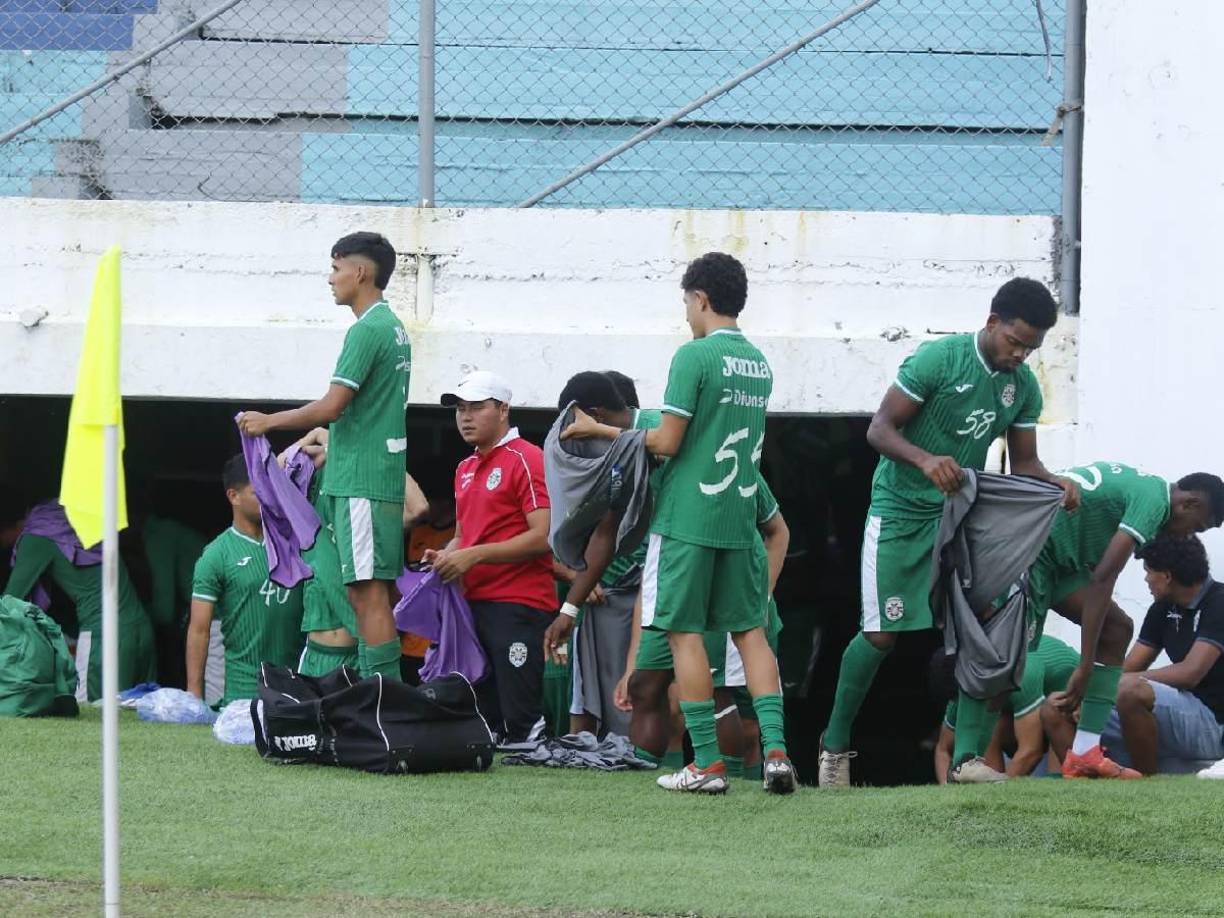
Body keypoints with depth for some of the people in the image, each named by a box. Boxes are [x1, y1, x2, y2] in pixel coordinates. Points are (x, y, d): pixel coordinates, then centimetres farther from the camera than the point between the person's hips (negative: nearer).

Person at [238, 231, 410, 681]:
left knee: (368, 593, -10)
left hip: (361, 483, -10)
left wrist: (269, 422, -5)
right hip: (384, 479, 10)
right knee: (372, 594, 10)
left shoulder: (367, 331, -14)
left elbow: (331, 407, -17)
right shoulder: (394, 328, 17)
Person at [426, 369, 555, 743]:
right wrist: (445, 557, 6)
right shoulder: (465, 469, 20)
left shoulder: (526, 460, -7)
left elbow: (543, 537, -16)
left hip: (519, 605, -9)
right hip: (474, 602, 9)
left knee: (522, 721, -11)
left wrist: (474, 556, -16)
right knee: (483, 718, 8)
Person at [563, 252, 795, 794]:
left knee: (685, 633, 0)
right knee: (750, 631, 9)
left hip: (687, 520, -7)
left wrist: (601, 431, -1)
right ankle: (776, 750, -2)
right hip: (740, 520, 7)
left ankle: (708, 763, -2)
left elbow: (667, 443, -13)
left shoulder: (694, 356, -11)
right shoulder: (759, 364, 11)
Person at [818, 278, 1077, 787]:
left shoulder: (1024, 387, 1)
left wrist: (1056, 483, -16)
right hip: (902, 511, -5)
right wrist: (926, 460, -36)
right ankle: (835, 743, 15)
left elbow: (1023, 465, 7)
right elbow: (880, 429, -18)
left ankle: (968, 755, -9)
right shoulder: (938, 359, -17)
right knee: (881, 634, -4)